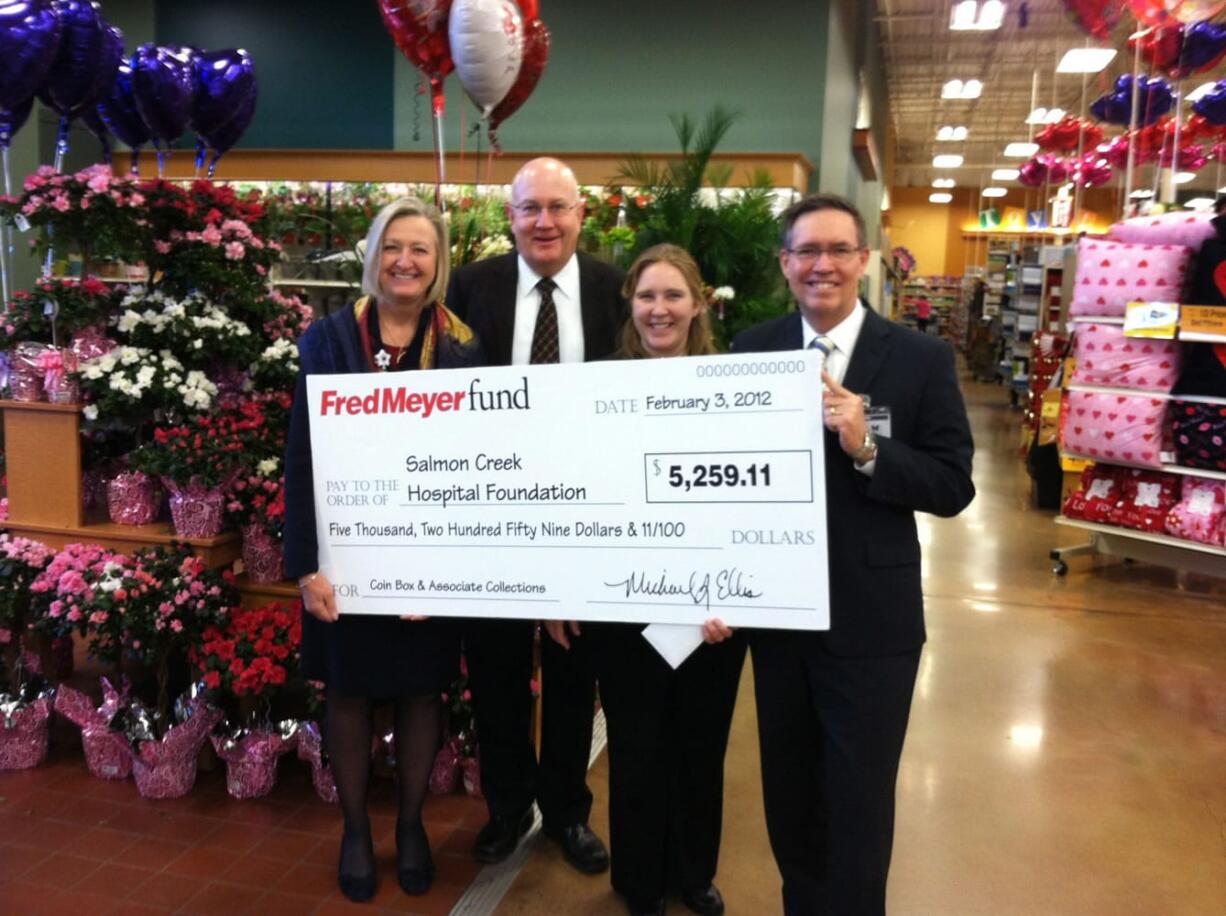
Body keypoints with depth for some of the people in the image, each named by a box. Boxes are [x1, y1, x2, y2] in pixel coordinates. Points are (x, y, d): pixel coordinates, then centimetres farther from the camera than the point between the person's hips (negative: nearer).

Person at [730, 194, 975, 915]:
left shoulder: (922, 358, -7)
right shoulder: (751, 350, 0)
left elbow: (954, 487, -9)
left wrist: (866, 449, -24)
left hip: (871, 621, -3)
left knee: (859, 803, 11)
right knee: (787, 794, 21)